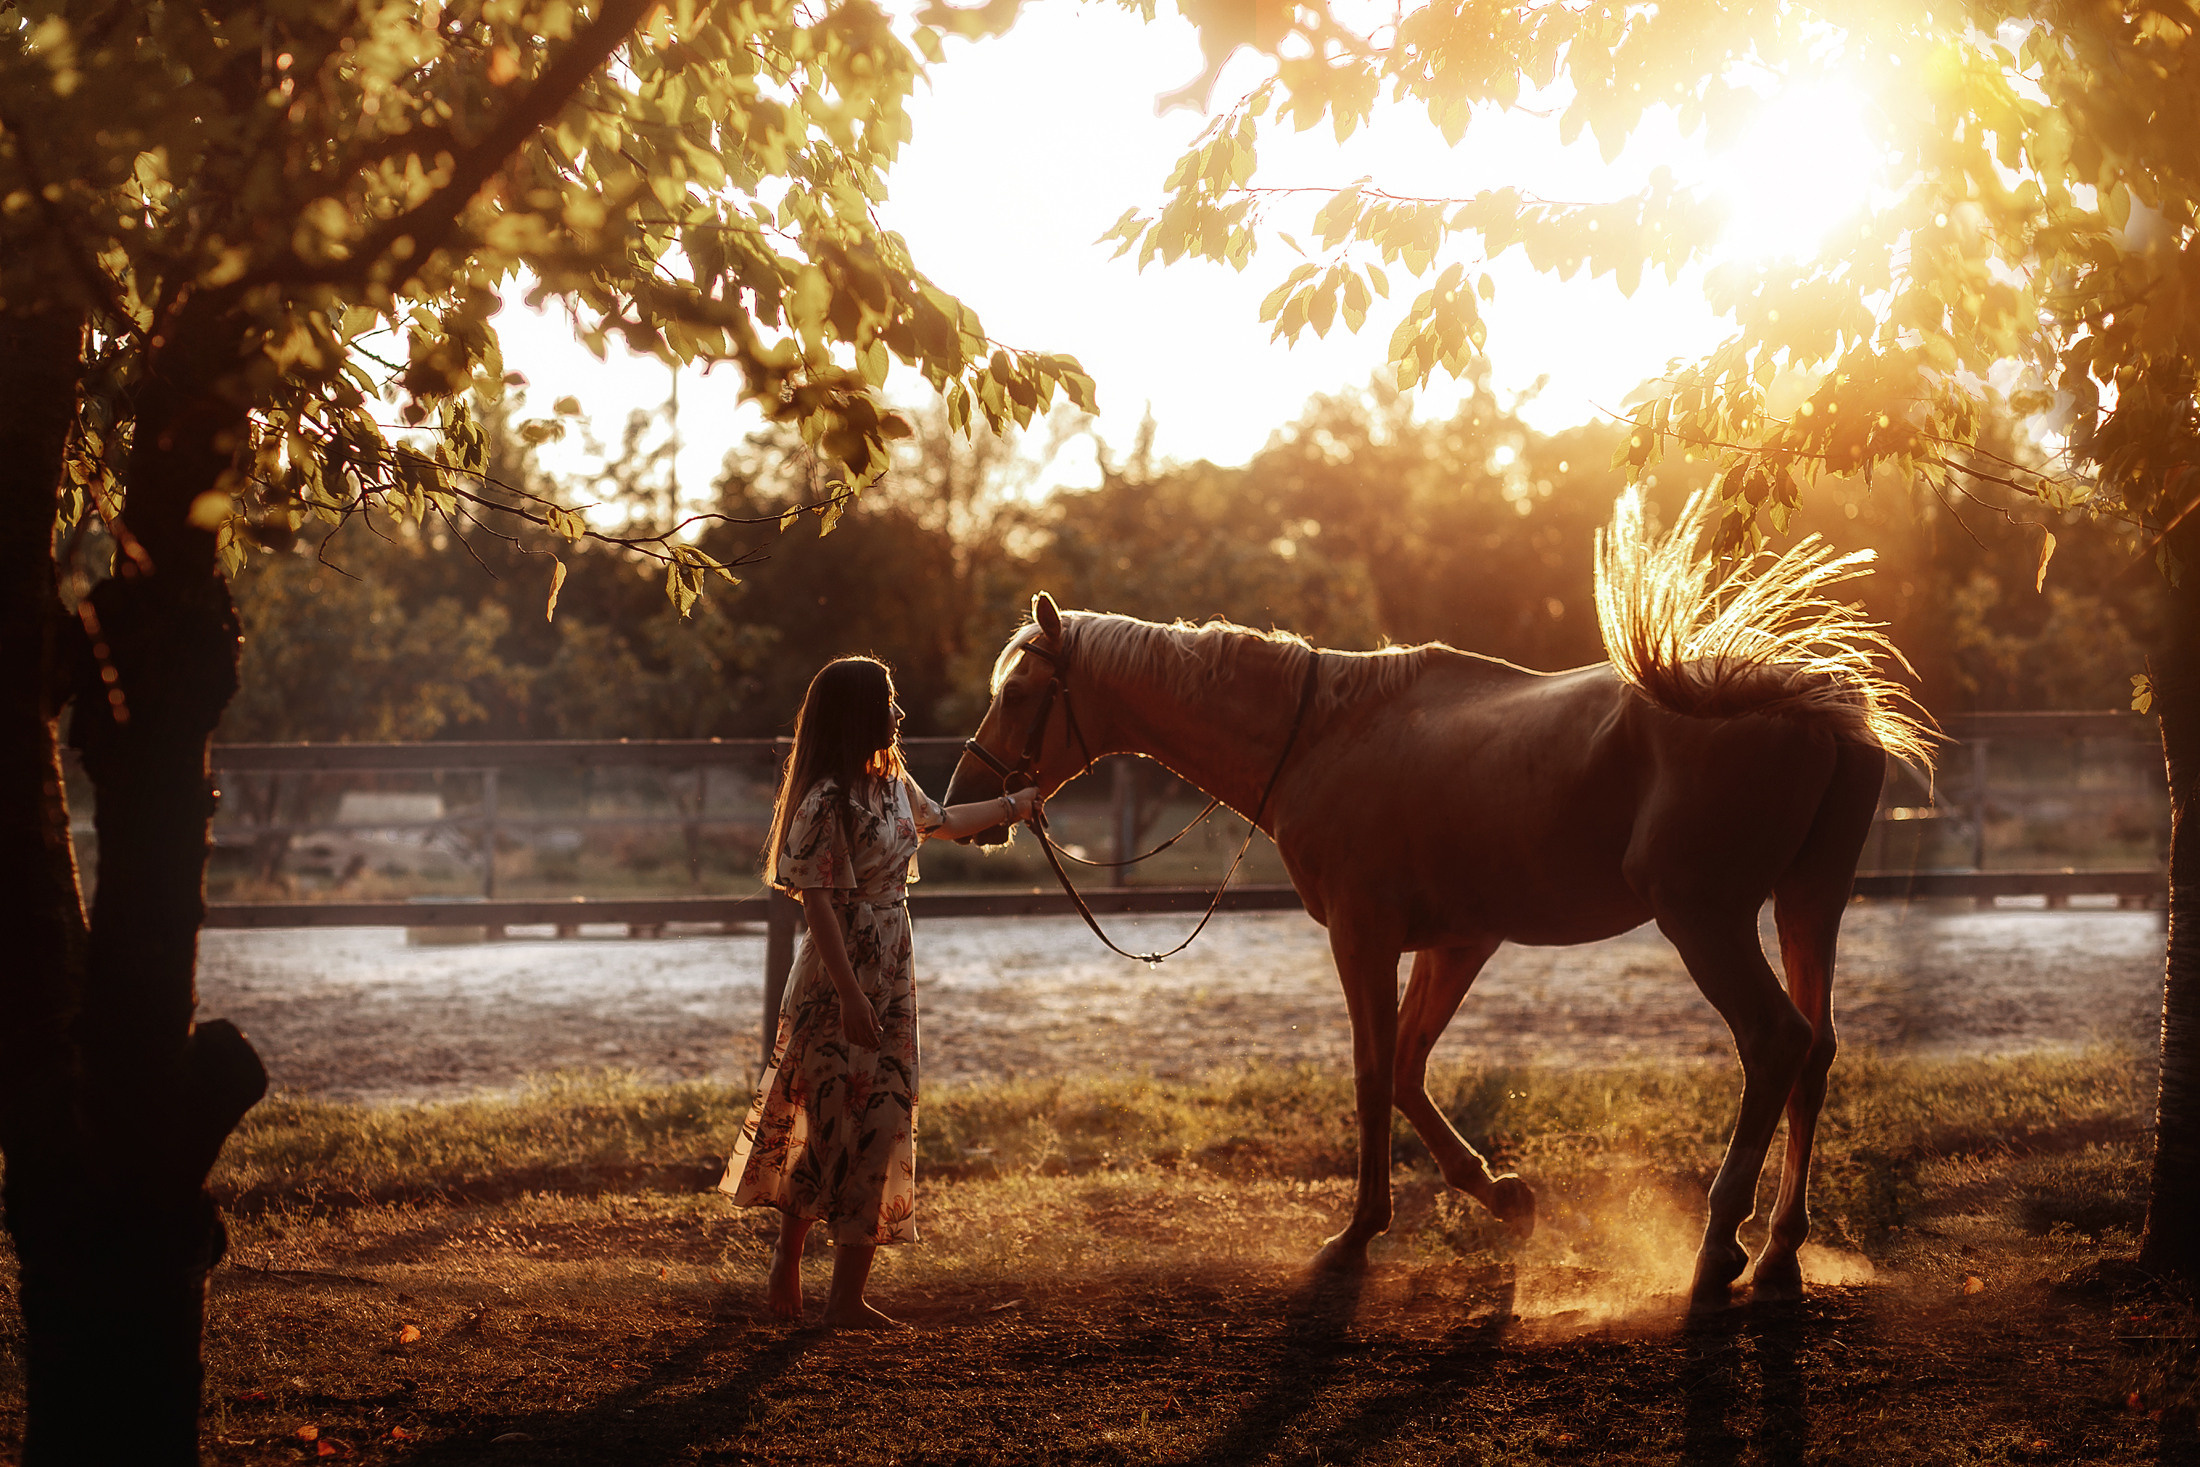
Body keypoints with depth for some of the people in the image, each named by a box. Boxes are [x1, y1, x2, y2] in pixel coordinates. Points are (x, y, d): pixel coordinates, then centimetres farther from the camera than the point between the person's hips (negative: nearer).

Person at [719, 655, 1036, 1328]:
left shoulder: (892, 782, 8)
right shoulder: (828, 801, -18)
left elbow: (940, 823, 30)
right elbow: (819, 904, -21)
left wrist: (1016, 805, 40)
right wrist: (852, 997, -25)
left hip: (890, 976, 9)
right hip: (840, 981, -9)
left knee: (876, 1125, 11)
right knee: (842, 1126, -4)